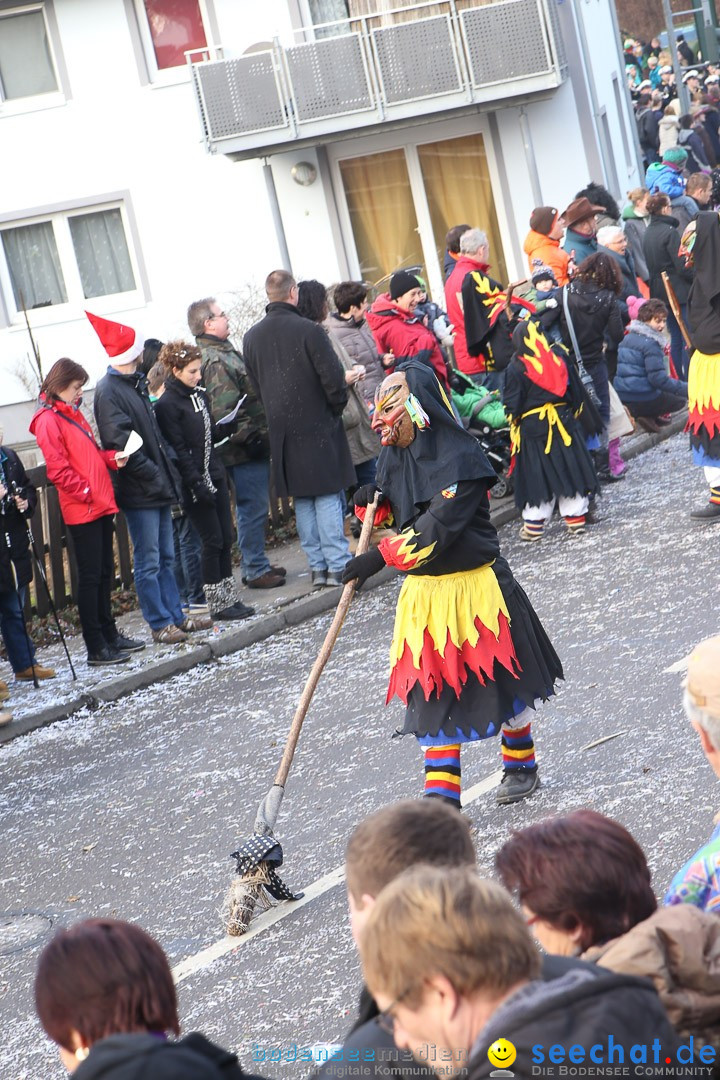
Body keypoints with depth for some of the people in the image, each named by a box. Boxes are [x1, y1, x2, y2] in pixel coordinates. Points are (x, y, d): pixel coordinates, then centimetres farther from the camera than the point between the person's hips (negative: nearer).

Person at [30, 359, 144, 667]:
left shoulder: (73, 414, 17)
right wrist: (86, 491, -18)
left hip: (101, 504, 9)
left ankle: (109, 635, 26)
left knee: (105, 572, 16)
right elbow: (57, 469, -17)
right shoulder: (48, 420, -12)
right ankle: (96, 648, 0)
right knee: (90, 577, -4)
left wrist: (112, 457, 6)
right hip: (81, 510, -9)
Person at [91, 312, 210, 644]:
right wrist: (155, 475, -18)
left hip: (157, 486, 9)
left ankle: (176, 616, 21)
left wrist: (167, 471, 11)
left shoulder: (136, 384, 13)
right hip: (138, 492, -9)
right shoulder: (109, 392, -14)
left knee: (165, 557, 14)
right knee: (149, 563, -1)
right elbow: (121, 444, -20)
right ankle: (160, 624, 5)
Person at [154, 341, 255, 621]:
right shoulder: (167, 404, -13)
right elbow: (178, 450, -17)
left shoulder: (200, 395, 11)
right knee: (213, 540, -3)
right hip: (195, 483, -8)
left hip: (215, 475, 8)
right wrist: (197, 484, -20)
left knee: (226, 538, 8)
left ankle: (229, 598, 16)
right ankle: (218, 605, 5)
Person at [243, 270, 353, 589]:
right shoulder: (308, 330, -14)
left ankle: (317, 565, 12)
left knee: (303, 501, 11)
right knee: (328, 496, 0)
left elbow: (255, 386, 9)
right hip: (318, 427, -5)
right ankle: (337, 565, -2)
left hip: (282, 430, 5)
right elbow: (333, 377, -14)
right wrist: (337, 406, 4)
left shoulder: (251, 338, 3)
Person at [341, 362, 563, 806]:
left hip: (476, 586, -6)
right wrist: (371, 505, -5)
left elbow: (439, 526, -28)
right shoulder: (394, 457, 4)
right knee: (431, 693, 4)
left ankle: (521, 765, 33)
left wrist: (382, 557, -31)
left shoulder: (460, 457, -20)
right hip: (423, 591, 6)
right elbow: (395, 515, 18)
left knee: (500, 679, 11)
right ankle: (442, 794, 7)